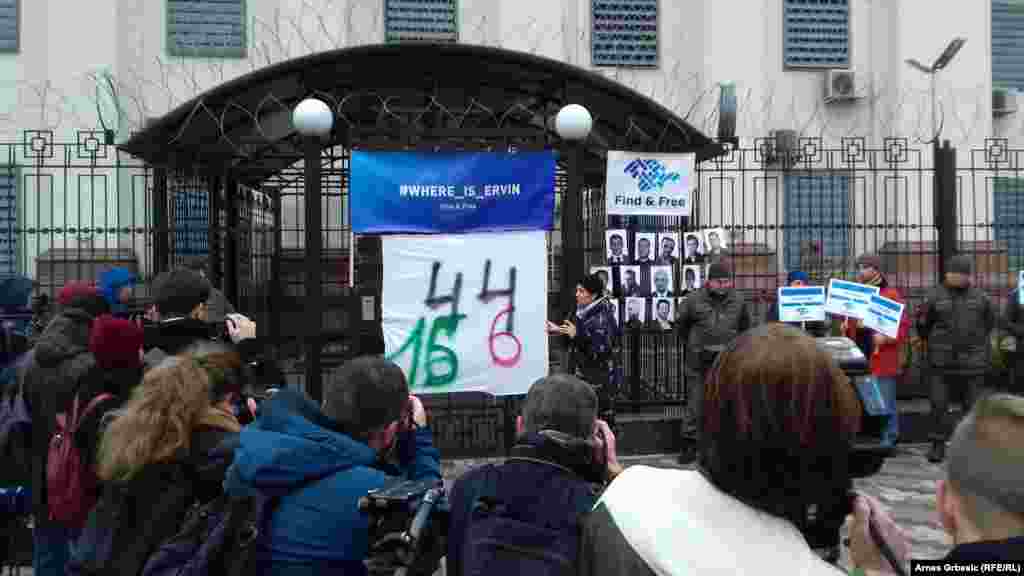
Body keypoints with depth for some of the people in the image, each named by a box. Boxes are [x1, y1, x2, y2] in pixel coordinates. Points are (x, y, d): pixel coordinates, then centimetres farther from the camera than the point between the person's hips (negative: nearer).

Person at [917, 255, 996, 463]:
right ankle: (938, 444, 10)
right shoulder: (934, 296, -3)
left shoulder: (980, 297, 4)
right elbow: (922, 325, 6)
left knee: (974, 405, 9)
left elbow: (990, 321, 18)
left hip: (973, 362, 2)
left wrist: (977, 342, 17)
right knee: (939, 404, 0)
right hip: (941, 362, -2)